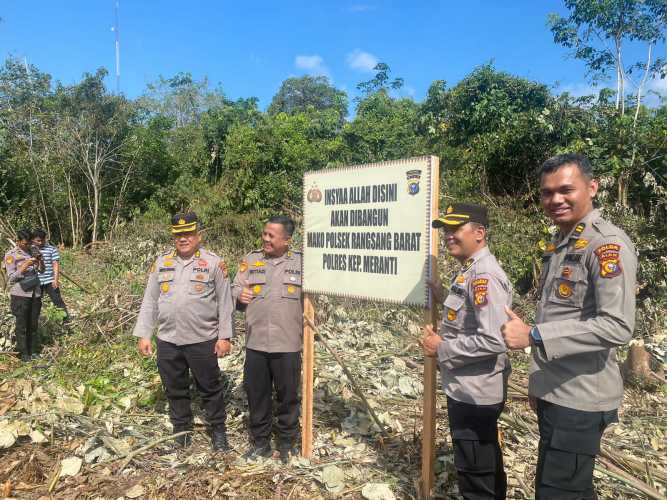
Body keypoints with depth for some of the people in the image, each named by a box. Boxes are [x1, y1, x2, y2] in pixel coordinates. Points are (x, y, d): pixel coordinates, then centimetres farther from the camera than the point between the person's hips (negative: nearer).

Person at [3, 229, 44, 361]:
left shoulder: (33, 251, 7)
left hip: (35, 293, 4)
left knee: (33, 324, 10)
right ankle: (23, 353, 14)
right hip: (20, 295, -4)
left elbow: (42, 270, 11)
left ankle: (33, 350, 20)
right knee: (22, 325, 4)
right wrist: (24, 266, -23)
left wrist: (40, 261, -9)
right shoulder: (11, 255, -6)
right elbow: (11, 277, -8)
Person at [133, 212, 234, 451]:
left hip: (203, 340, -3)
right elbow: (149, 301, 10)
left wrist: (224, 336, -7)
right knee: (175, 390, 15)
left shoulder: (214, 263, -3)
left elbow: (225, 303, -3)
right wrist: (143, 335, 5)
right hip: (167, 341, 4)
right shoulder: (162, 262, 8)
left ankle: (218, 430, 26)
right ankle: (181, 431, 33)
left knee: (210, 388, 9)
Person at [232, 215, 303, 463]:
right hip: (255, 343, 2)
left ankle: (287, 443, 30)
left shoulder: (301, 262, 0)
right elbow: (235, 289, 6)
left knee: (288, 396, 10)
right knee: (256, 394, 12)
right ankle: (260, 441, 31)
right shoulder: (251, 260, 6)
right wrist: (239, 296, -17)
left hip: (288, 344, -2)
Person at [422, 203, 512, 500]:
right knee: (485, 465, 25)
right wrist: (445, 298, 9)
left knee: (475, 474, 7)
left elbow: (492, 341, -30)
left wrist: (441, 348, -20)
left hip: (475, 393, -10)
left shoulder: (485, 276, -23)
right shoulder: (469, 271, 9)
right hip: (468, 389, 10)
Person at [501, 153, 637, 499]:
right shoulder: (558, 244, 12)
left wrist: (533, 335, -26)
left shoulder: (607, 244, -16)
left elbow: (617, 326, -25)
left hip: (580, 399, -8)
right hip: (553, 393, 9)